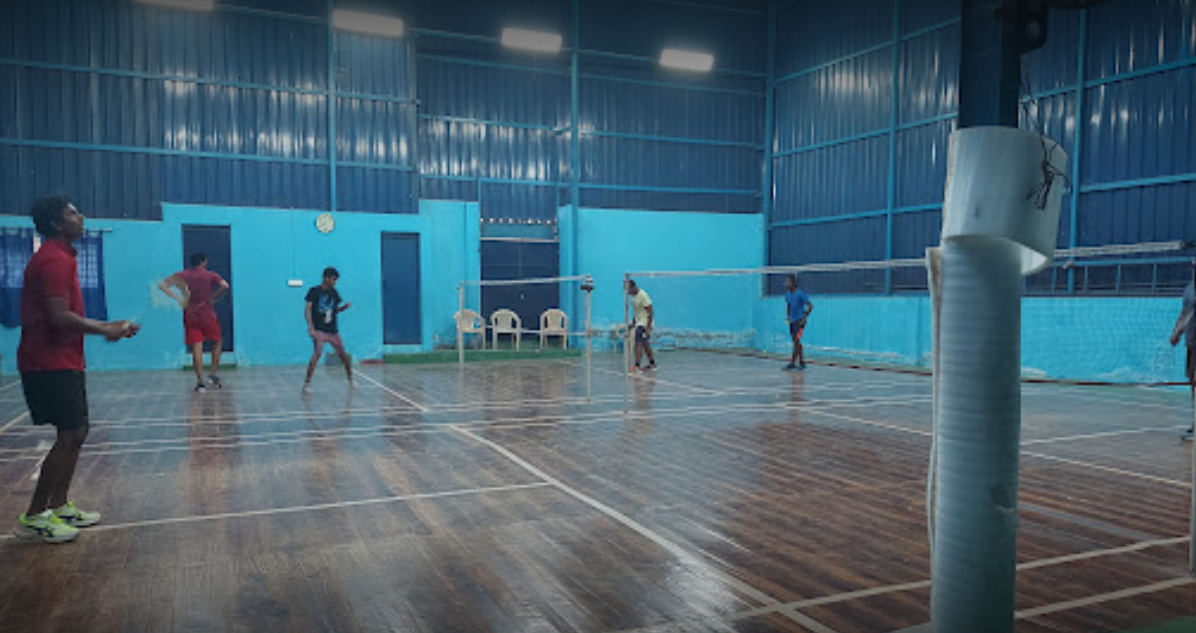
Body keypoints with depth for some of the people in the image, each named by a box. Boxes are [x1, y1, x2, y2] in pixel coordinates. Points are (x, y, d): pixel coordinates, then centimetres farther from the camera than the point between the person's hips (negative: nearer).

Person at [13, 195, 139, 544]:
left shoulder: (62, 257, 17)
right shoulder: (53, 259, -15)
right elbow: (59, 317, -22)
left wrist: (107, 326, 14)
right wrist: (105, 330, -11)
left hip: (64, 361, 10)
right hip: (50, 362, -10)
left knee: (77, 432, 13)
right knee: (70, 435, -9)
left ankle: (59, 506, 22)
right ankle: (33, 517, 1)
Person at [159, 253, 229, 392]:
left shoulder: (181, 275, 4)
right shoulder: (210, 275, -3)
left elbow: (162, 285, -3)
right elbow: (225, 286, -20)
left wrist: (177, 298, -4)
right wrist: (213, 299, -9)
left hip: (190, 316, 2)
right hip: (207, 315, -2)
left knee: (196, 348, 2)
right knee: (217, 342, 17)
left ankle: (200, 382, -1)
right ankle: (213, 375, 9)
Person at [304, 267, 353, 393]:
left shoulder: (334, 292, 9)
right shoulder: (314, 291, -7)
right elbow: (308, 309, -11)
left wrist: (344, 307, -3)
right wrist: (311, 327, -22)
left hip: (333, 330, 6)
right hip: (319, 330, -6)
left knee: (342, 353, 9)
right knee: (317, 354, -20)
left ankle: (350, 378, 30)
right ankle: (307, 383, -14)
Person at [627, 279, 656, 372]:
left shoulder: (643, 295, -19)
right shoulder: (633, 296, 8)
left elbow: (650, 311, -19)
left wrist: (648, 326, -22)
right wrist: (633, 322, 15)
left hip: (645, 323, -9)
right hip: (639, 323, 9)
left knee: (639, 344, -16)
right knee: (645, 344, 14)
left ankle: (637, 366, -20)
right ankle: (652, 363, 24)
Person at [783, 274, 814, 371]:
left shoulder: (800, 294, -15)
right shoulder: (787, 294, 6)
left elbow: (810, 306, -15)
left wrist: (804, 317, -17)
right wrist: (788, 316, 12)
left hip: (799, 321, -8)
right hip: (792, 321, 8)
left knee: (796, 341, -13)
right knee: (796, 342, 10)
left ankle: (792, 363, -13)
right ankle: (802, 363, 17)